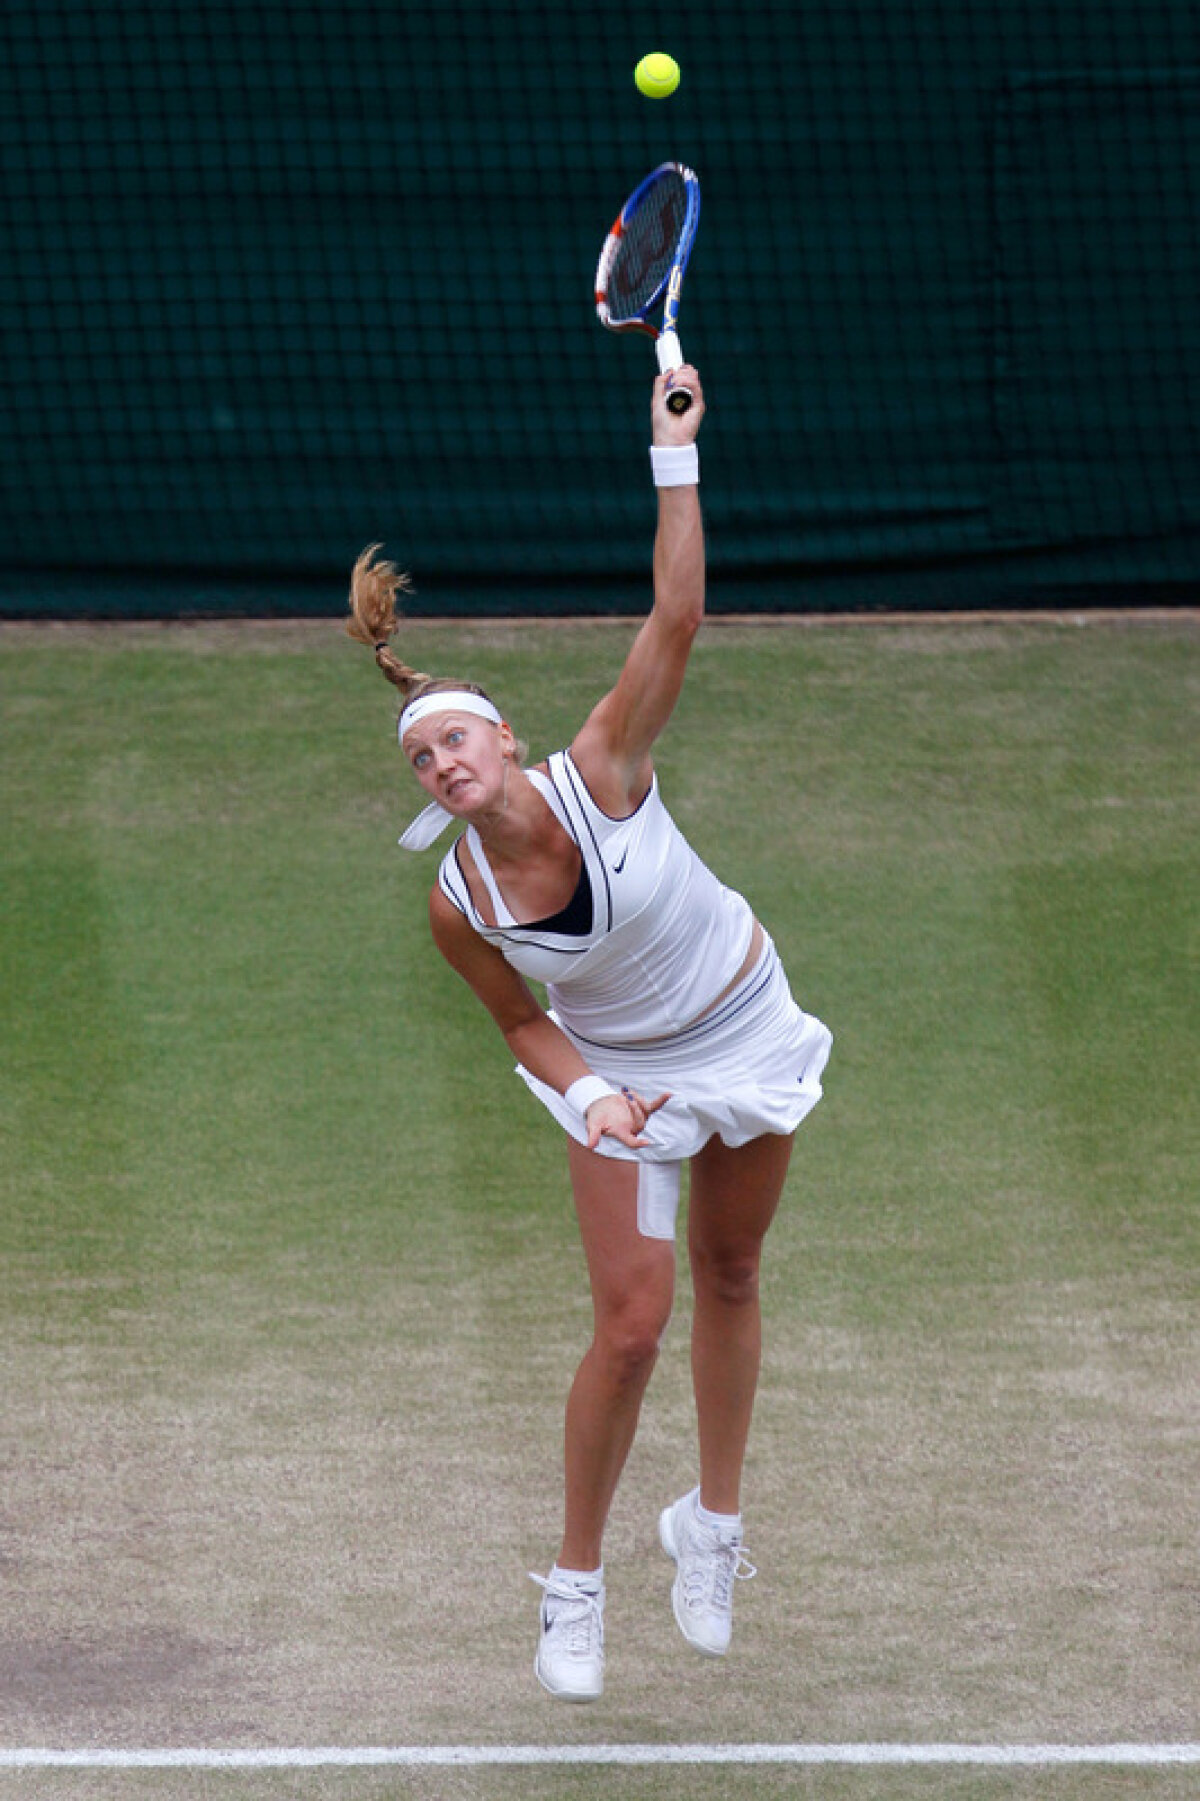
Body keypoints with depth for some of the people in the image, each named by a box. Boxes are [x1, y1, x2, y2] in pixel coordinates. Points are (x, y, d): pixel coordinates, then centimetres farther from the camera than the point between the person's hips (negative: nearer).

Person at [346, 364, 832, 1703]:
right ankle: (575, 1585, 7)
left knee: (727, 1282, 15)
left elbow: (675, 619, -32)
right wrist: (586, 1095, -22)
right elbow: (522, 1024, -4)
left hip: (742, 1027, 1)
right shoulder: (457, 909, -22)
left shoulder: (598, 774, -27)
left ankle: (713, 1524, 35)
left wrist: (675, 462, -40)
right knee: (631, 1321, -9)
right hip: (620, 1070, -1)